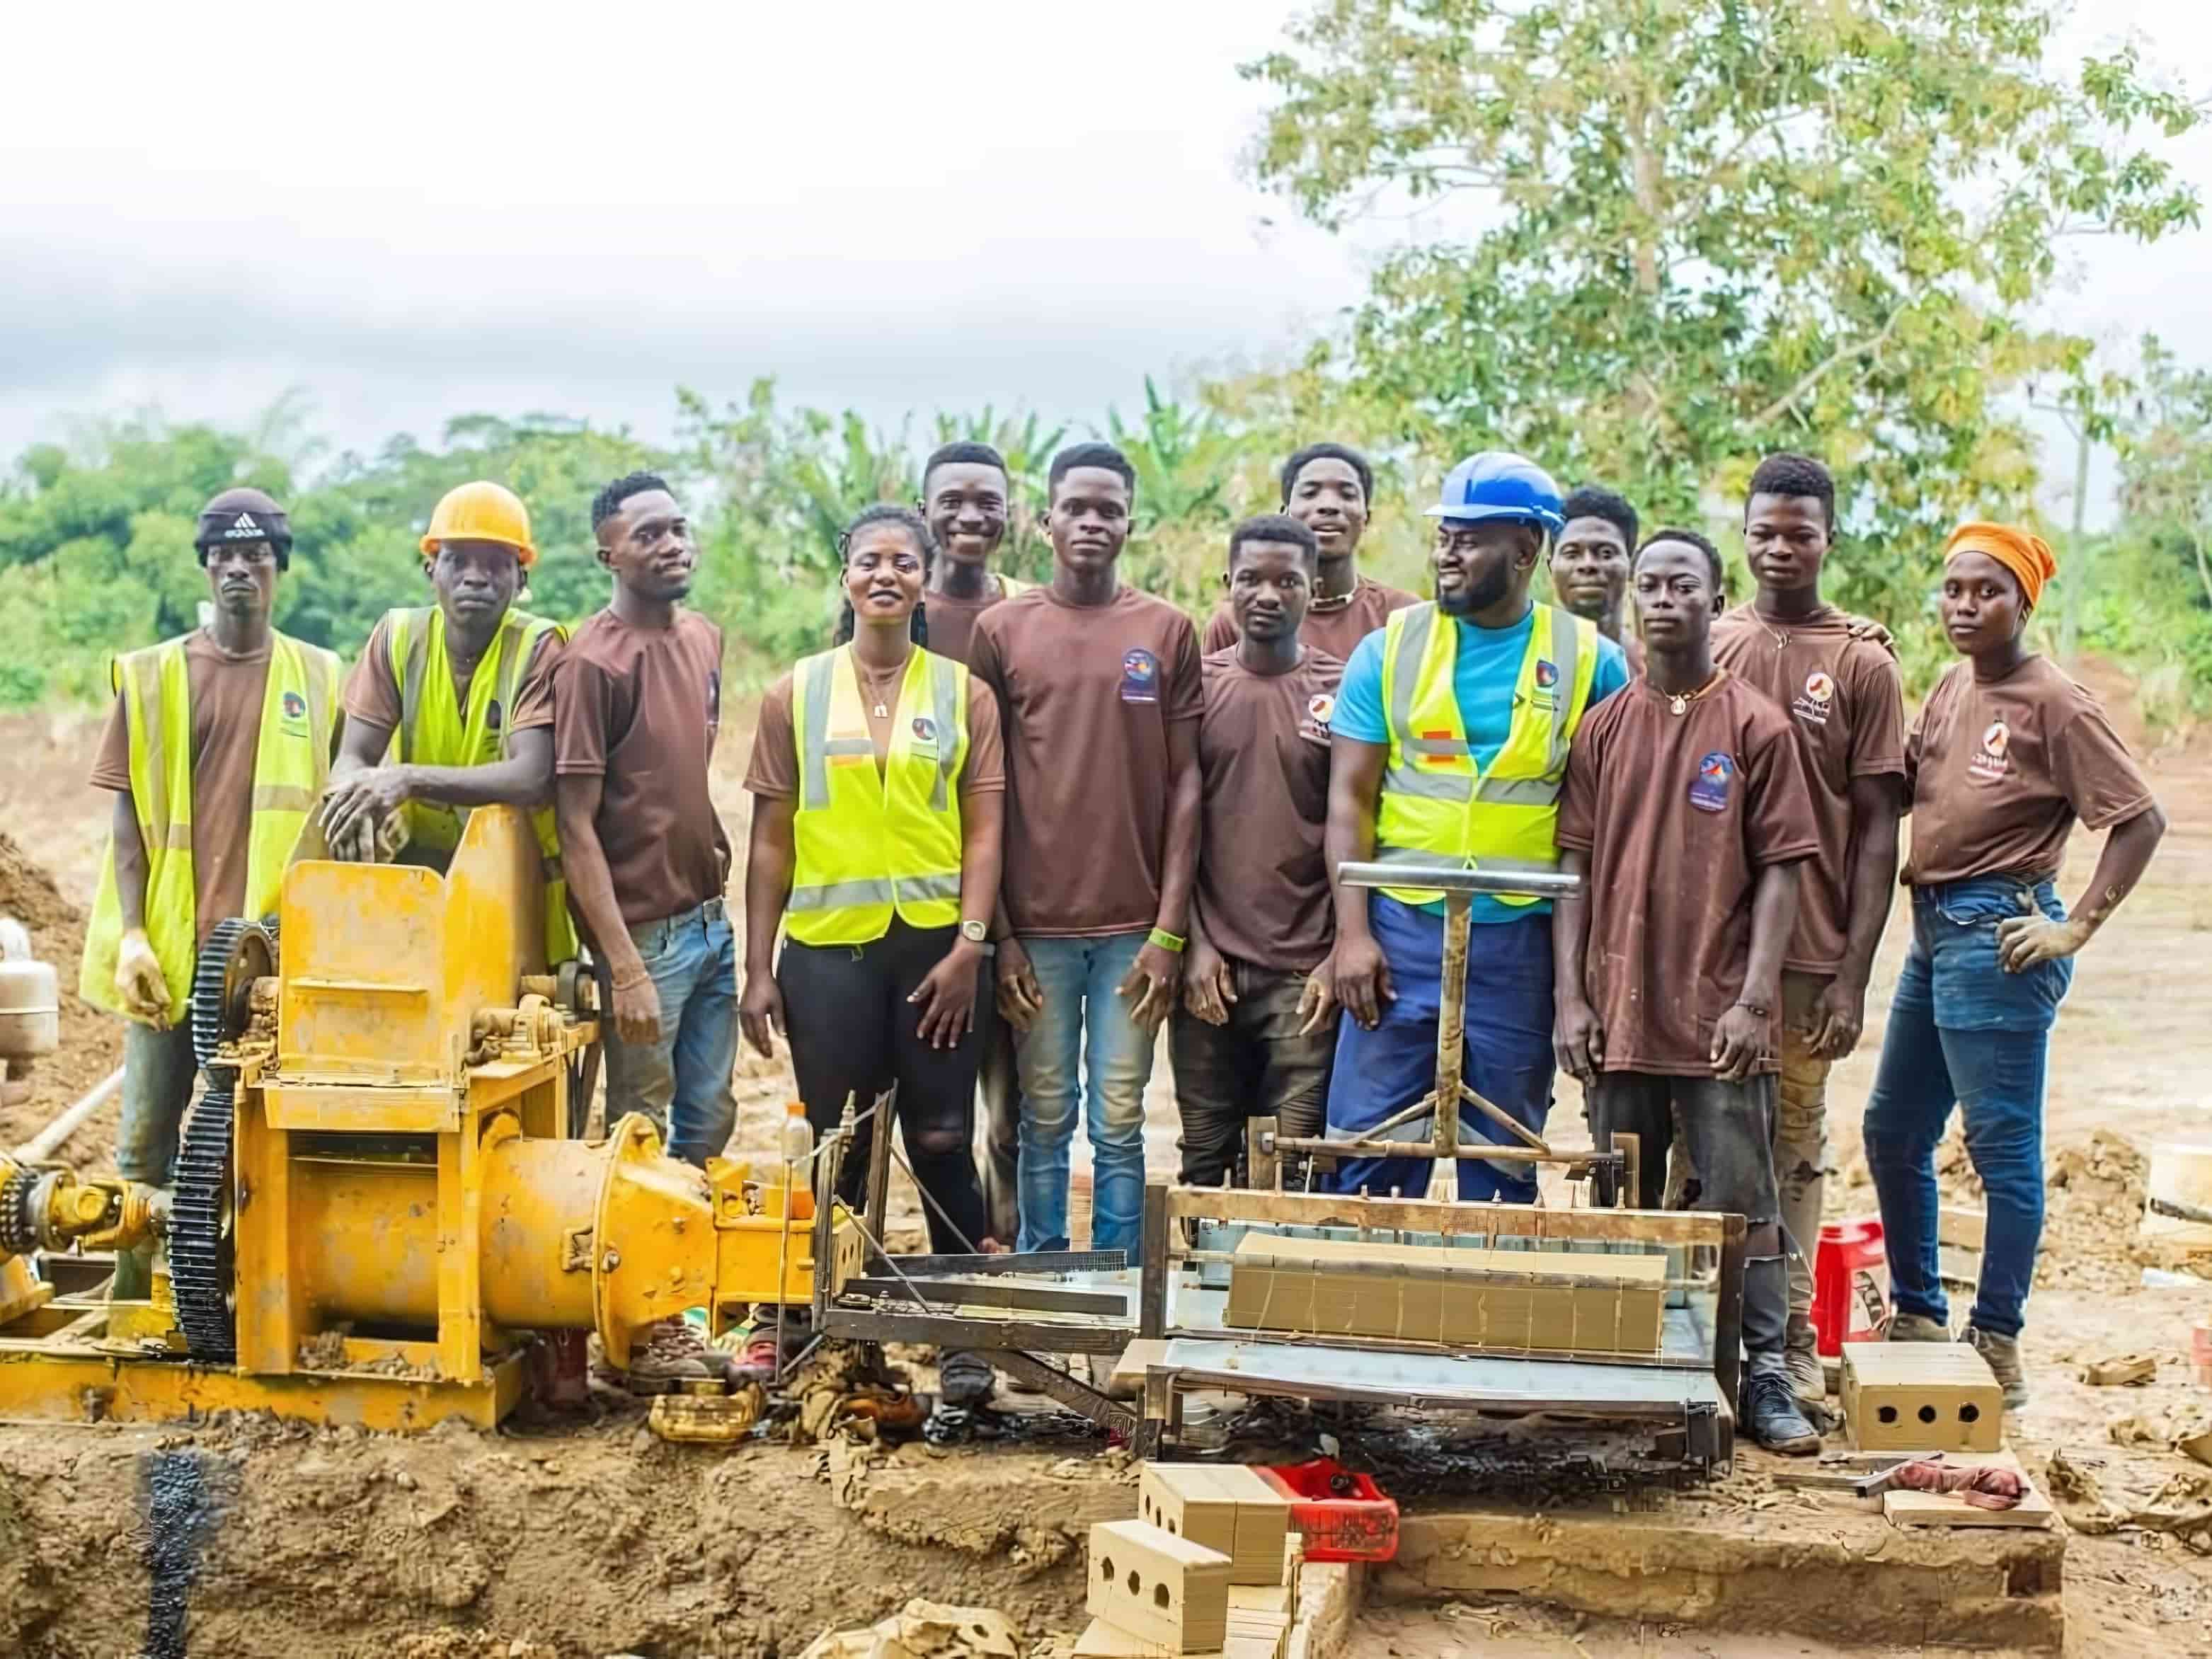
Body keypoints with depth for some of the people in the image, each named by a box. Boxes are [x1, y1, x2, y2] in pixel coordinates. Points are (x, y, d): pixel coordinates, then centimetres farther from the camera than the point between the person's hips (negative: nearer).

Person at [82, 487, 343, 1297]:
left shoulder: (316, 676, 7)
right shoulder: (153, 674, 6)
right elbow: (128, 815, 4)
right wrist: (132, 937, -5)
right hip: (172, 945, 0)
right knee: (148, 1129, 5)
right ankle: (128, 1303, 15)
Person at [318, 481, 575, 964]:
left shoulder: (539, 647, -9)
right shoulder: (398, 637, 2)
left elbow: (533, 779, -21)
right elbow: (353, 757, -2)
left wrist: (408, 780, -32)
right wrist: (355, 796, -27)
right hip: (416, 876, 3)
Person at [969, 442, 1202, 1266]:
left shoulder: (1167, 631, 5)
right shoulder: (1001, 630, 4)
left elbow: (1184, 783, 4)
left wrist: (1170, 930, -2)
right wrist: (999, 934, -2)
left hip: (1134, 926, 0)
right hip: (1036, 924, 0)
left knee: (1119, 1126, 3)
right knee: (1045, 1121, 6)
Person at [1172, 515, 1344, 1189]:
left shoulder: (1342, 693, 3)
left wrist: (1339, 956, -5)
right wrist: (1194, 944, -1)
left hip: (1305, 973, -1)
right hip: (1210, 966, 1)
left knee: (1291, 1170, -3)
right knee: (1205, 1164, 5)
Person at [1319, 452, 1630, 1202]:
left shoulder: (1590, 660, 2)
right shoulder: (1390, 647, 3)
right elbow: (1350, 797, 2)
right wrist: (1352, 934, -7)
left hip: (1522, 941, 0)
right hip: (1401, 929, 0)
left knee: (1504, 1164, 9)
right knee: (1369, 1150, 1)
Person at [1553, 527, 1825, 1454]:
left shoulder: (1756, 727, 0)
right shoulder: (1604, 729, 9)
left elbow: (1779, 873, -3)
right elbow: (1576, 868, 7)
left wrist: (1754, 1000, -11)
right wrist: (1571, 998, 0)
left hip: (1719, 1016, -3)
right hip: (1619, 1014, 3)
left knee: (1741, 1203, 0)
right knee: (1622, 1207, 10)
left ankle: (1765, 1382, 6)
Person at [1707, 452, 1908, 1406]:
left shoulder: (1863, 667, 2)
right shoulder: (1707, 650, 9)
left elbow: (1877, 833, 0)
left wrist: (1853, 977, -6)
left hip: (1806, 955, -2)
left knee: (1793, 1151, 4)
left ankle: (1791, 1340, 11)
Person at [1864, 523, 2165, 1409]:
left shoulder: (2055, 703, -11)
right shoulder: (1951, 687, 12)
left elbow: (2141, 819, -12)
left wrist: (2077, 927, -14)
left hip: (1995, 933, -9)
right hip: (1933, 927, 9)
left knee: (2002, 1147, -3)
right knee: (1892, 1132, 15)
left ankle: (1996, 1347, 5)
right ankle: (1918, 1318, 29)